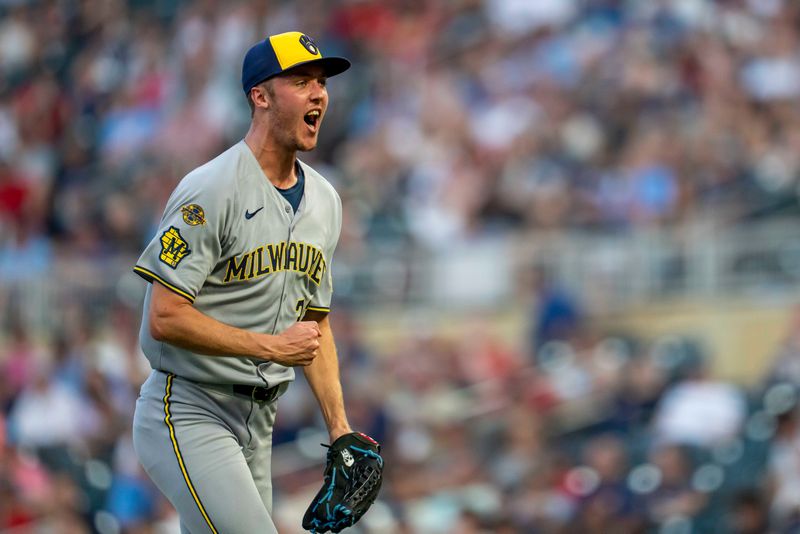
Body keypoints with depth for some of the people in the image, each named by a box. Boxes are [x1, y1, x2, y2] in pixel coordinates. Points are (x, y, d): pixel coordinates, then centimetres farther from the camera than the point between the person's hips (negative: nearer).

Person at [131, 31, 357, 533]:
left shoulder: (325, 200, 12)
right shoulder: (211, 190, -14)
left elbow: (315, 324, 20)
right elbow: (165, 318, -19)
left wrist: (339, 427, 11)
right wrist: (272, 347, -18)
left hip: (258, 424, 8)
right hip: (189, 412, -8)